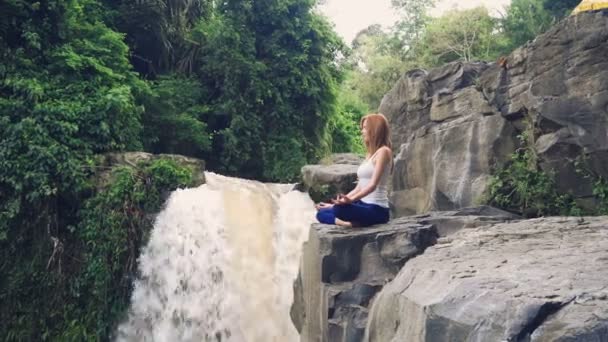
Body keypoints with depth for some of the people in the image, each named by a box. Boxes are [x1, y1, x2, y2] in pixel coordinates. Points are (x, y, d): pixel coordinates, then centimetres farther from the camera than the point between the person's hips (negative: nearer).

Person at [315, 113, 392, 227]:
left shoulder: (383, 151, -9)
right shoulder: (370, 154, 19)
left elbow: (373, 185, -20)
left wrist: (351, 200, -33)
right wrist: (339, 201, 12)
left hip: (377, 209, -10)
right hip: (364, 206, 10)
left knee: (340, 209, -36)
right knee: (321, 214, -2)